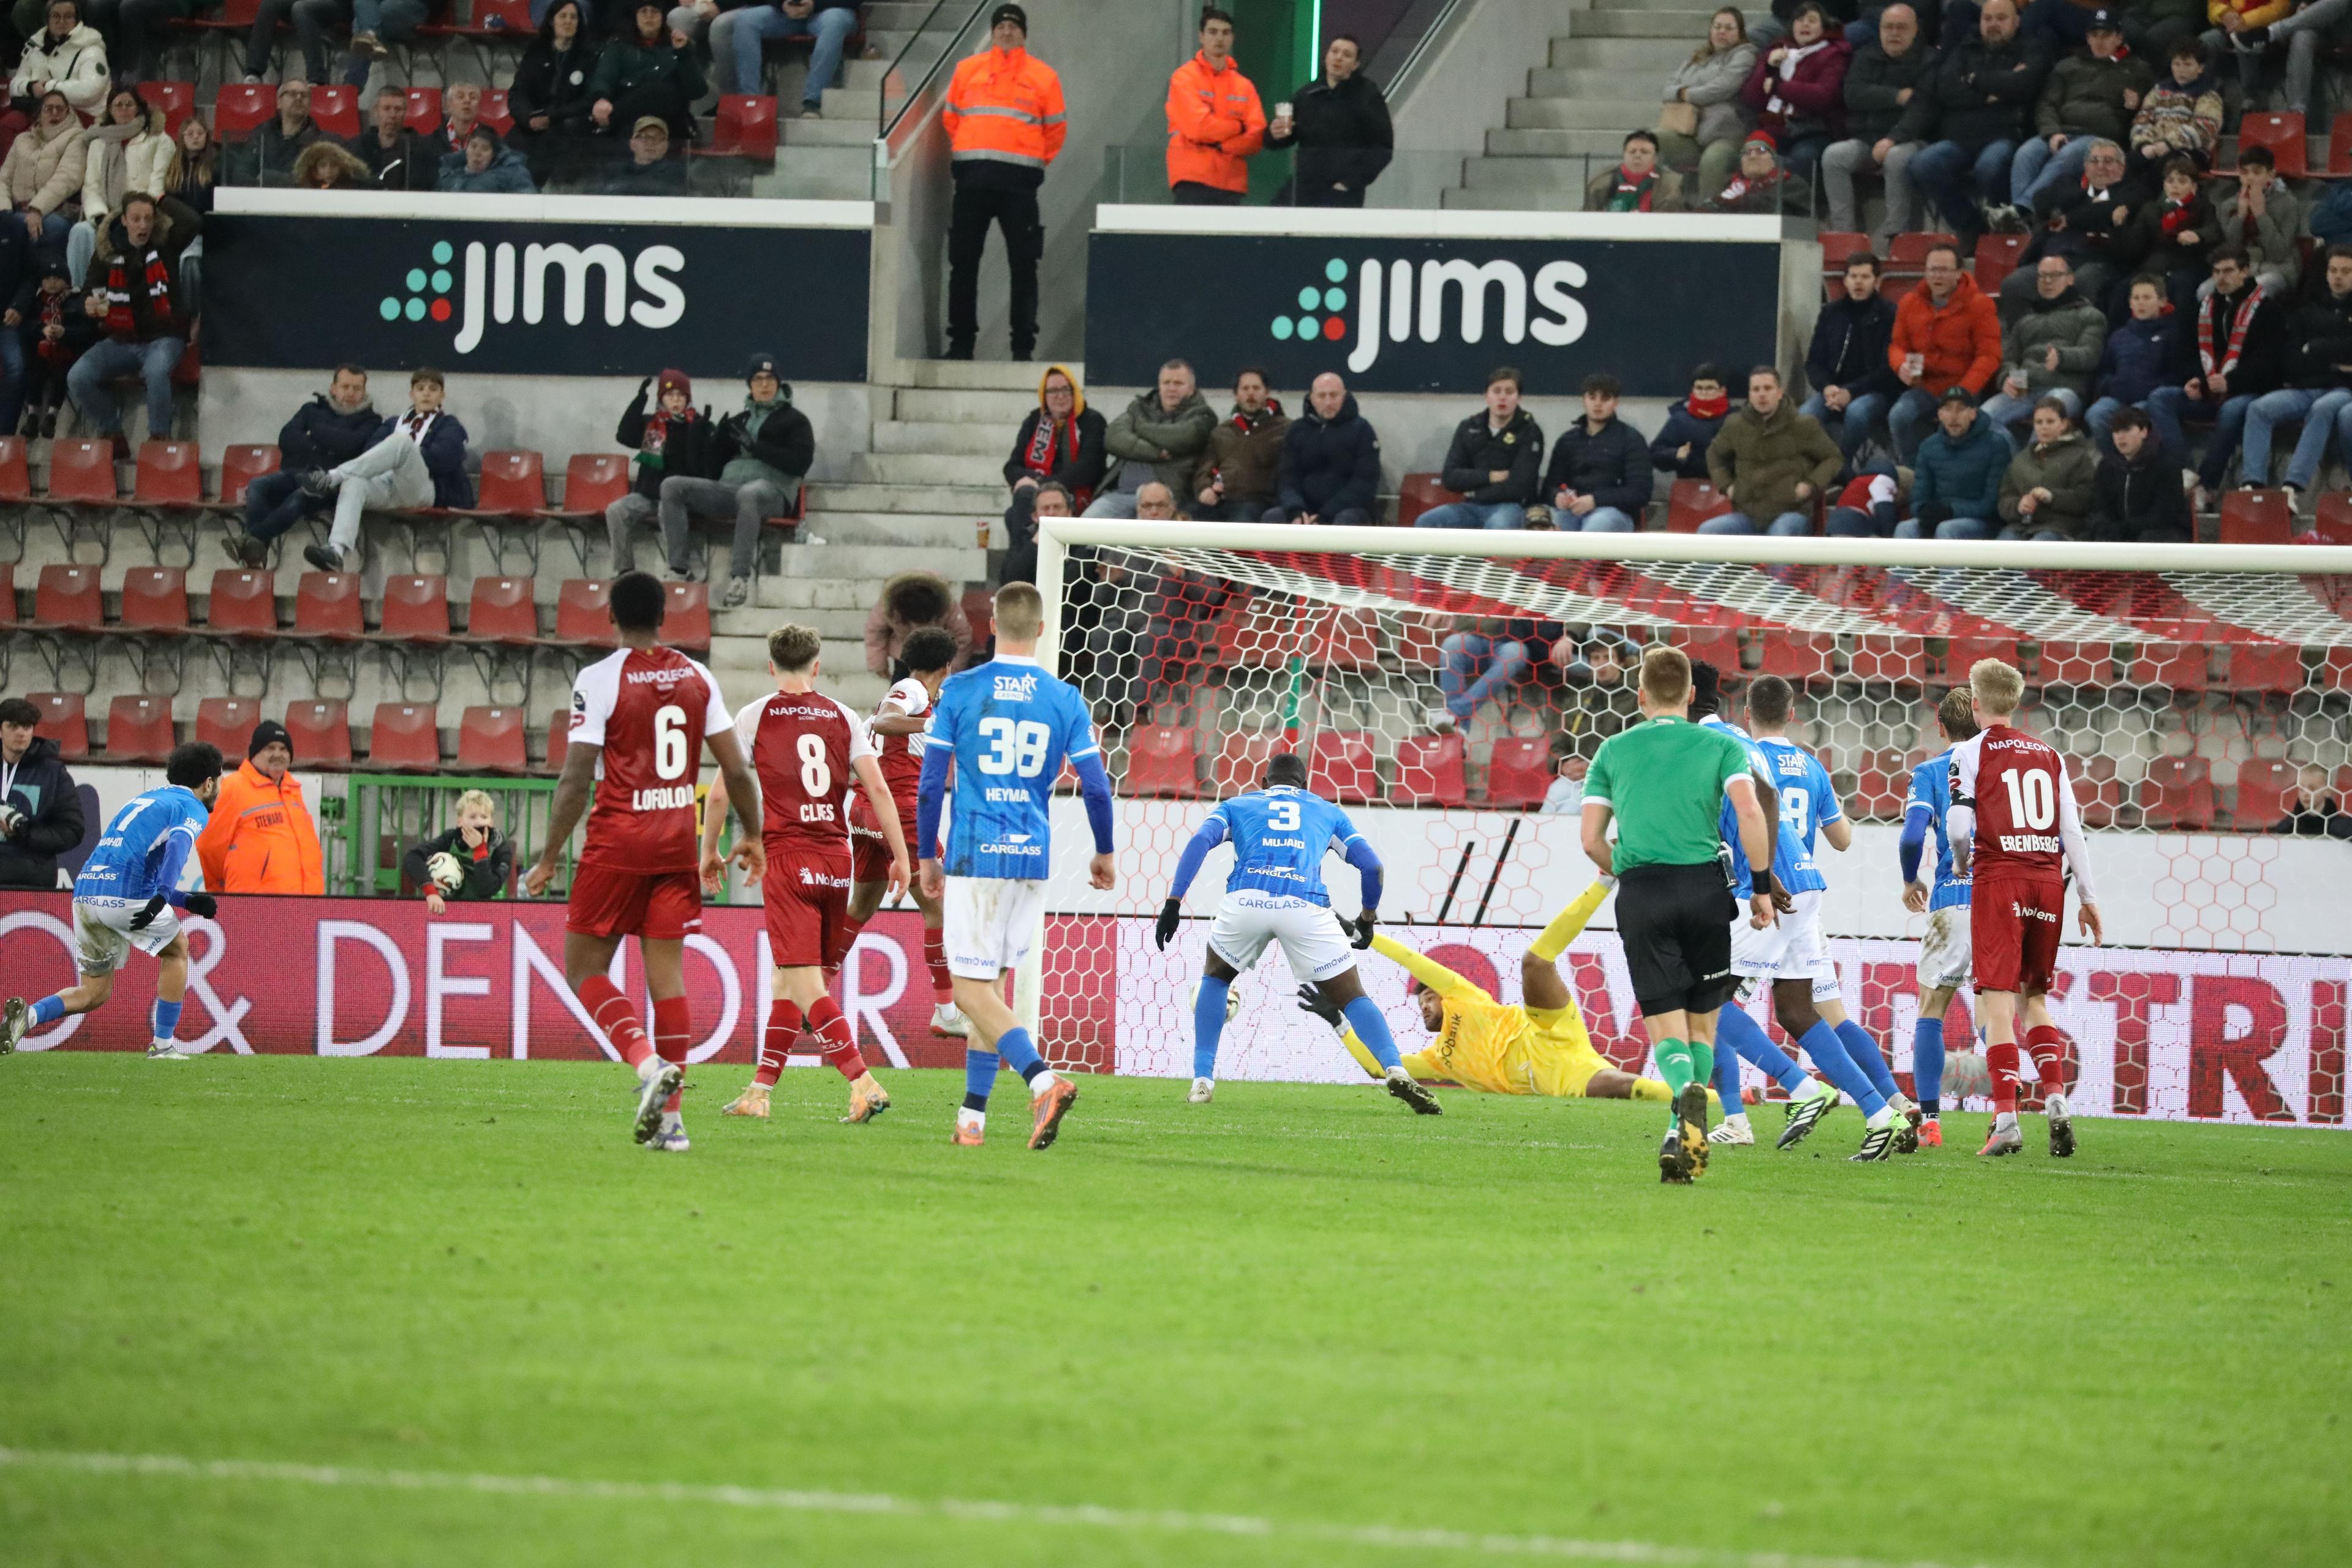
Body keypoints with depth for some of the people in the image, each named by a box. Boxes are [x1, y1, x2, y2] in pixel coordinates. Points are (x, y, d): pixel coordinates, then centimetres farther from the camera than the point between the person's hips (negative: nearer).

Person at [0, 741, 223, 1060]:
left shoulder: (144, 800, 30)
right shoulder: (192, 808, 5)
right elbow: (178, 846, -18)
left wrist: (187, 901, 30)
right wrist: (162, 897, -30)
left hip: (85, 890, 7)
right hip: (126, 895, -7)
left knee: (94, 994, 14)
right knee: (176, 949, 20)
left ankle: (29, 1014, -11)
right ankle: (162, 1046, 16)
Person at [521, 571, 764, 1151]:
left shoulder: (599, 680, -8)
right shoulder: (697, 678, 6)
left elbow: (577, 779, -11)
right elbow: (735, 768, 7)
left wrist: (549, 859, -5)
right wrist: (752, 835, 20)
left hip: (617, 842, -4)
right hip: (678, 842, 4)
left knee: (585, 969, 5)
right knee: (667, 972, 6)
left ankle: (649, 1064, -18)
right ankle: (670, 1119, 3)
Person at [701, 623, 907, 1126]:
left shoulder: (755, 717, 1)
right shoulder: (844, 717, 8)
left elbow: (721, 791, 1)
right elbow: (877, 787, 1)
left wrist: (709, 851, 15)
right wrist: (901, 856, 5)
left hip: (786, 858, -4)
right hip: (835, 859, 4)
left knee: (806, 984, -9)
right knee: (785, 979, 15)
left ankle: (864, 1084, -22)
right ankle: (759, 1092, 18)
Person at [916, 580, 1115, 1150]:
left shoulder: (960, 691, -3)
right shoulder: (1065, 699, 2)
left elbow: (930, 785, -2)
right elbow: (1096, 787, 2)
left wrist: (927, 857, 10)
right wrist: (1104, 854, 18)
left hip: (974, 856, -3)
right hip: (1033, 857, 3)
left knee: (971, 990, -4)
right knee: (986, 985, 14)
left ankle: (1043, 1079, -26)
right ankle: (972, 1116, 15)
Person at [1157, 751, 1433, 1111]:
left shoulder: (1238, 805, 30)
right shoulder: (1327, 811, 31)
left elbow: (1200, 841, 10)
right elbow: (1372, 867, 21)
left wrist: (1173, 903, 4)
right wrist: (1367, 920, 36)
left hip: (1246, 901, 0)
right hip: (1305, 905, 0)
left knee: (1215, 978, 29)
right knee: (1352, 997, 10)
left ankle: (1202, 1079, 18)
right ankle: (1395, 1071, -14)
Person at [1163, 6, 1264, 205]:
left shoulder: (1243, 85, 14)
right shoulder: (1185, 78, 1)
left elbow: (1256, 137, 4)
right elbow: (1198, 127, -12)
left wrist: (1219, 144, -11)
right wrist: (1239, 127, 0)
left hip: (1232, 185, 4)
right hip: (1193, 182, -4)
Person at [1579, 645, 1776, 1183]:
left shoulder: (1614, 750, 13)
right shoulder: (1719, 746, 9)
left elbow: (1591, 840, 9)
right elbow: (1749, 812, -7)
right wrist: (1761, 886, 0)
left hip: (1641, 894, 0)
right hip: (1705, 886, 0)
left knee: (1666, 1024, -3)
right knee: (1702, 1021, 12)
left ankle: (1686, 1089, -35)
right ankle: (1684, 1136, 1)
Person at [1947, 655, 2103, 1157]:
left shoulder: (1971, 752, 1)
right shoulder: (2048, 755, 13)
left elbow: (1959, 826, -9)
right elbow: (2072, 829, 10)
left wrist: (1961, 866, 12)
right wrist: (2088, 898, 13)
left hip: (1999, 878, -4)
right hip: (2049, 880, 4)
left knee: (1998, 1001, -5)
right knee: (2033, 997, 16)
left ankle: (2006, 1118, -13)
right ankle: (2055, 1100, -2)